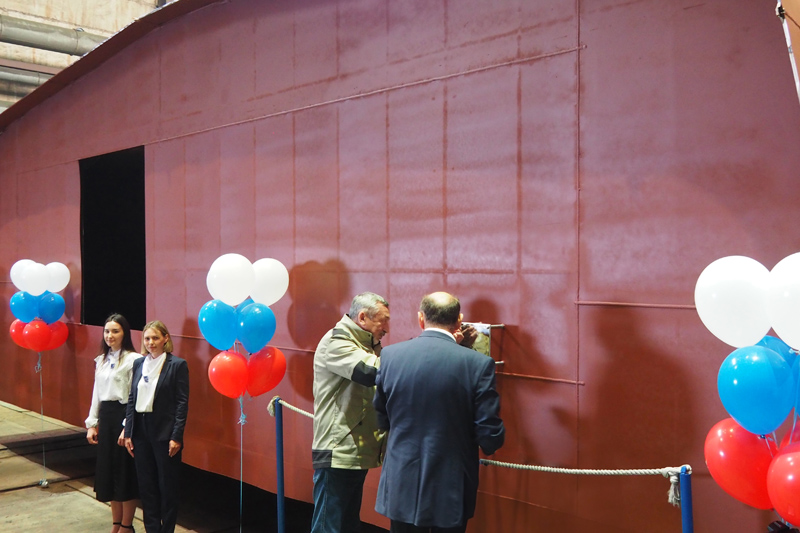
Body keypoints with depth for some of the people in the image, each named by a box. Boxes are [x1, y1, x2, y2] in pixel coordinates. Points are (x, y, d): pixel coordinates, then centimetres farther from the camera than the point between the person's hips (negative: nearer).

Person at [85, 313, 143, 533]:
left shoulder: (133, 359, -13)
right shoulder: (101, 360, 10)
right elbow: (96, 394, 14)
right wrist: (91, 424, 11)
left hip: (124, 415, -7)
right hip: (105, 416, 7)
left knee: (125, 470, 2)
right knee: (108, 468, 13)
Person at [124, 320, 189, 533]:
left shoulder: (177, 365, -7)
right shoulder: (139, 364, 8)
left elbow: (182, 403, -10)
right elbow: (132, 399, 10)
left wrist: (176, 437, -14)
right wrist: (128, 432, 5)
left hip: (164, 432, -5)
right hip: (140, 430, 5)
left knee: (167, 486, 6)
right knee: (146, 485, 12)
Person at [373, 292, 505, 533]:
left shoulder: (390, 355, -6)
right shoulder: (478, 363, -14)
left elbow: (382, 420, 6)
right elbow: (491, 437, -13)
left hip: (402, 485, 2)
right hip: (451, 489, -2)